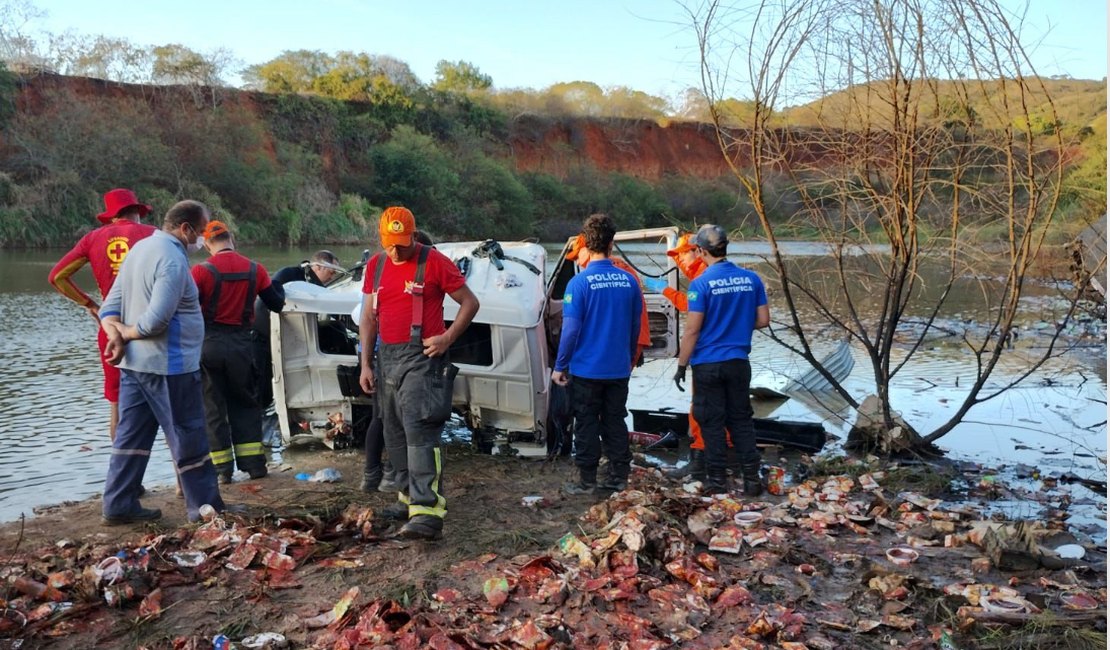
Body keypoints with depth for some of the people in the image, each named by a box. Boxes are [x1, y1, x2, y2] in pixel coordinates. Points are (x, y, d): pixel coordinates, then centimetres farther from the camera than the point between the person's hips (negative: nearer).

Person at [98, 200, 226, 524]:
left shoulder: (140, 248, 12)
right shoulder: (173, 258, -19)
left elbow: (110, 305, 11)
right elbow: (157, 319, -25)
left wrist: (116, 334, -5)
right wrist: (127, 333, -8)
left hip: (133, 362, 9)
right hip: (168, 364, -9)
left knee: (132, 435, 13)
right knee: (189, 439, 1)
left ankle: (119, 506, 19)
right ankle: (206, 507, 10)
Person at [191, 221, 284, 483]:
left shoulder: (201, 271, -9)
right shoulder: (255, 269, -1)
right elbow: (276, 304, 6)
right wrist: (280, 296, 28)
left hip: (209, 344, -2)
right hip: (241, 343, 3)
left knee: (213, 407, 8)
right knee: (245, 404, 16)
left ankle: (222, 468, 11)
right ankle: (254, 463, 14)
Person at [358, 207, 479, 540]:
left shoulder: (434, 262, -7)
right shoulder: (375, 265, 11)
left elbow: (470, 303, -2)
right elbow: (368, 317, 16)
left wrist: (448, 338, -13)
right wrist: (366, 364, 12)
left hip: (421, 356, -7)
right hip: (386, 357, 7)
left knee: (419, 431, -16)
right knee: (394, 433, 12)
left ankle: (427, 512, -19)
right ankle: (409, 497, 26)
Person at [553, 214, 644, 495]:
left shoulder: (579, 282, -14)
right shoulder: (629, 281, -1)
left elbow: (571, 329, -14)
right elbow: (636, 326, 8)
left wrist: (559, 366, -4)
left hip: (587, 369, -4)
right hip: (619, 368, 4)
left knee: (587, 424, 6)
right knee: (615, 422, 14)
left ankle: (587, 481, 13)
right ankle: (619, 477, 21)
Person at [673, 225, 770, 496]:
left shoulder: (701, 283, -13)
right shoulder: (751, 279, 1)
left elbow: (692, 329, -13)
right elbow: (763, 320, 5)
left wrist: (681, 366, -5)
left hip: (708, 364, -4)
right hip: (739, 362, 4)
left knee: (712, 423, 5)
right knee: (741, 420, 14)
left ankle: (717, 481, 11)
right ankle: (752, 479, 15)